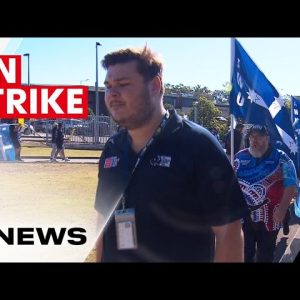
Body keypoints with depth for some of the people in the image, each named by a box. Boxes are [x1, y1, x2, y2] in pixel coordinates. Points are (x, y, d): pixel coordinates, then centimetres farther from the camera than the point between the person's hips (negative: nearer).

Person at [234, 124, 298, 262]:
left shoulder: (280, 158, -6)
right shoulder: (240, 157, 4)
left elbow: (291, 185, -9)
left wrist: (282, 209, -17)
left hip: (269, 216, -2)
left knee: (265, 255, 11)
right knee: (243, 253, 11)